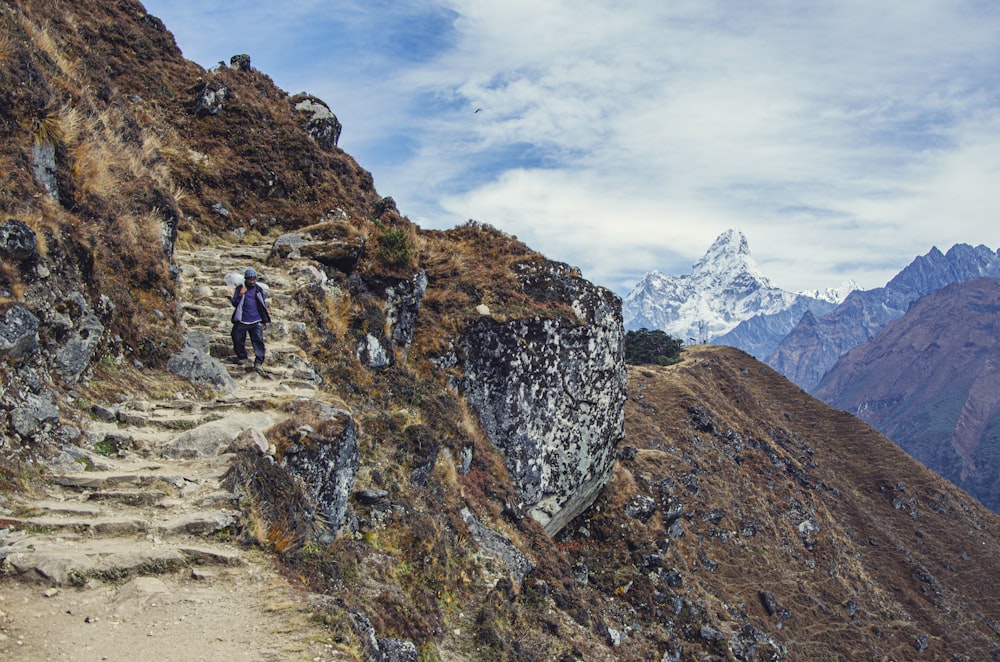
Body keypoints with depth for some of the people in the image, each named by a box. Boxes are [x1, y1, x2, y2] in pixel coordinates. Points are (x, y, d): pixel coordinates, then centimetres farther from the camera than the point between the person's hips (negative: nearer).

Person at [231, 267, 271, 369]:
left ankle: (259, 361, -11)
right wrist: (240, 295, -19)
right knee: (238, 340, 7)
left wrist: (265, 321, 16)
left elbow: (263, 306, 15)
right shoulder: (240, 288, 4)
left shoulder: (259, 290, 8)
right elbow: (234, 303, -1)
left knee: (258, 340, -12)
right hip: (241, 321, 0)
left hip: (256, 322, 0)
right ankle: (242, 357, 29)